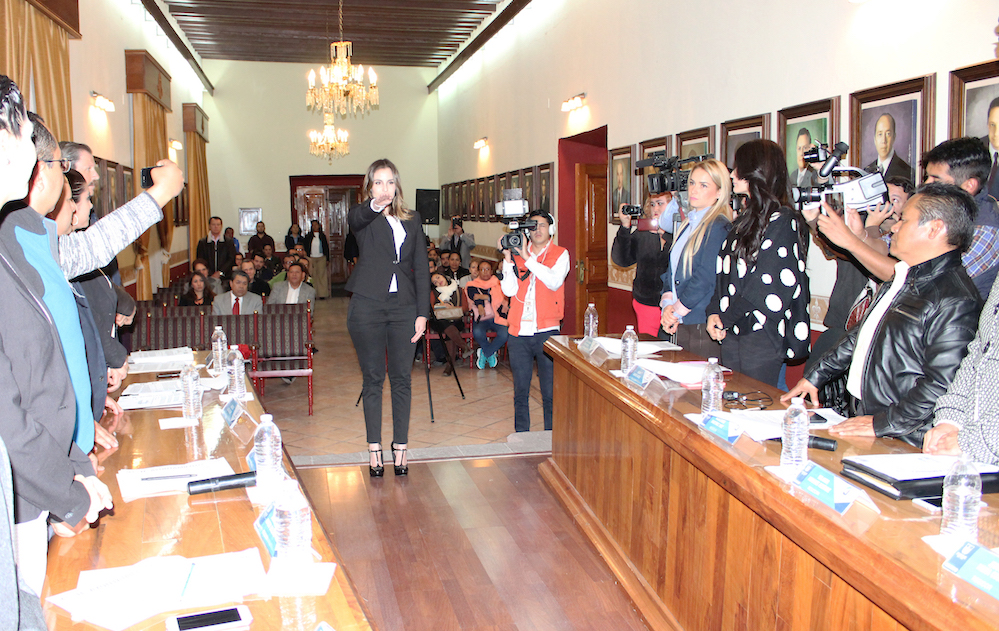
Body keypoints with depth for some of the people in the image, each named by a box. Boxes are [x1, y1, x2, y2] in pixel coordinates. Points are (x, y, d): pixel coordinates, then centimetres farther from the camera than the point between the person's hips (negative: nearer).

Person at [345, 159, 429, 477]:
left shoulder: (412, 221, 12)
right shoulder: (363, 217, 2)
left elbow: (421, 269, 9)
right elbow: (355, 218, -26)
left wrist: (422, 312, 1)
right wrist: (375, 206, -49)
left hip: (404, 307, 3)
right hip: (368, 306, -2)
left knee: (401, 379, 7)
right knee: (373, 379, 6)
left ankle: (400, 448, 17)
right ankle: (374, 449, 15)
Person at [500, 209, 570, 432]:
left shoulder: (560, 254, 6)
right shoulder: (517, 254, 12)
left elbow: (554, 281, -13)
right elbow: (509, 290, 1)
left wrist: (528, 258, -12)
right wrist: (508, 258, -6)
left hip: (546, 332, -2)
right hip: (518, 332, 3)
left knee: (550, 392, -1)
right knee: (520, 392, 9)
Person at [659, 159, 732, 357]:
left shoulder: (719, 226, -12)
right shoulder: (688, 224, 15)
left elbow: (705, 278, -17)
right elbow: (671, 268, 14)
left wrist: (676, 312, -10)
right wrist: (668, 305, -2)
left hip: (704, 325, -8)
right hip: (683, 323, 8)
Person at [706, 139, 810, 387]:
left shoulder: (782, 221, -10)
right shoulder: (744, 220, 17)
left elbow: (771, 287, -16)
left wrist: (726, 319, -12)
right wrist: (714, 312, 0)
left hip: (762, 335, -8)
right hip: (731, 334, 8)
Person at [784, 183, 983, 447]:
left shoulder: (956, 302, -19)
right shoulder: (906, 277, 16)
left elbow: (941, 385, -26)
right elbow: (862, 334, 24)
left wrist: (881, 424, -22)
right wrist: (815, 376, 23)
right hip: (859, 416, 9)